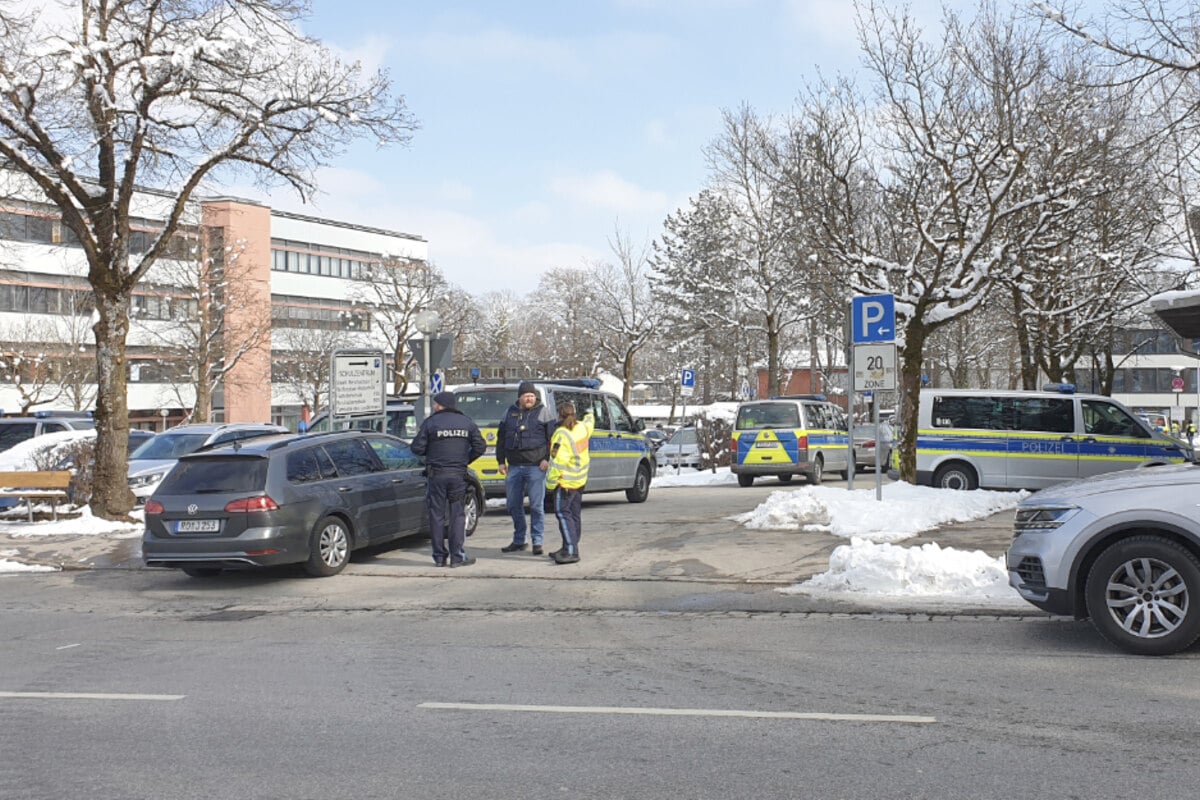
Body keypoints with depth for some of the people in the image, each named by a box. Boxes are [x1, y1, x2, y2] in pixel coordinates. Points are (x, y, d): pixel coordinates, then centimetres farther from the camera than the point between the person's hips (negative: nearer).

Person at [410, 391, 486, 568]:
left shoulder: (430, 422, -4)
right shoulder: (466, 422, 6)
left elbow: (417, 448, -6)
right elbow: (480, 446, 4)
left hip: (436, 474, -2)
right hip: (458, 474, 2)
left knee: (437, 515, 5)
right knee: (457, 515, 6)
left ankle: (440, 557, 7)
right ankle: (457, 556, 2)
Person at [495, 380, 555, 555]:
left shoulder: (543, 412, 3)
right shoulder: (510, 413, 14)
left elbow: (552, 438, 1)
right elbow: (501, 438, 18)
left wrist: (547, 459, -10)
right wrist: (501, 461, 12)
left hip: (536, 467, -4)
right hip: (514, 467, 5)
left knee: (536, 506, -4)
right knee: (513, 505, 9)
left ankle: (537, 542, 2)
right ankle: (518, 541, 21)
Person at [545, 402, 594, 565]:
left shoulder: (561, 435, -19)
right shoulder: (583, 428, 5)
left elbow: (557, 461, -23)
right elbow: (589, 422, 31)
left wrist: (550, 482, -16)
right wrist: (589, 416, 54)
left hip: (565, 481, -9)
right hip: (580, 479, 9)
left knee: (563, 513, -10)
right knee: (575, 514, 14)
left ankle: (571, 551, -19)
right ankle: (569, 549, 23)